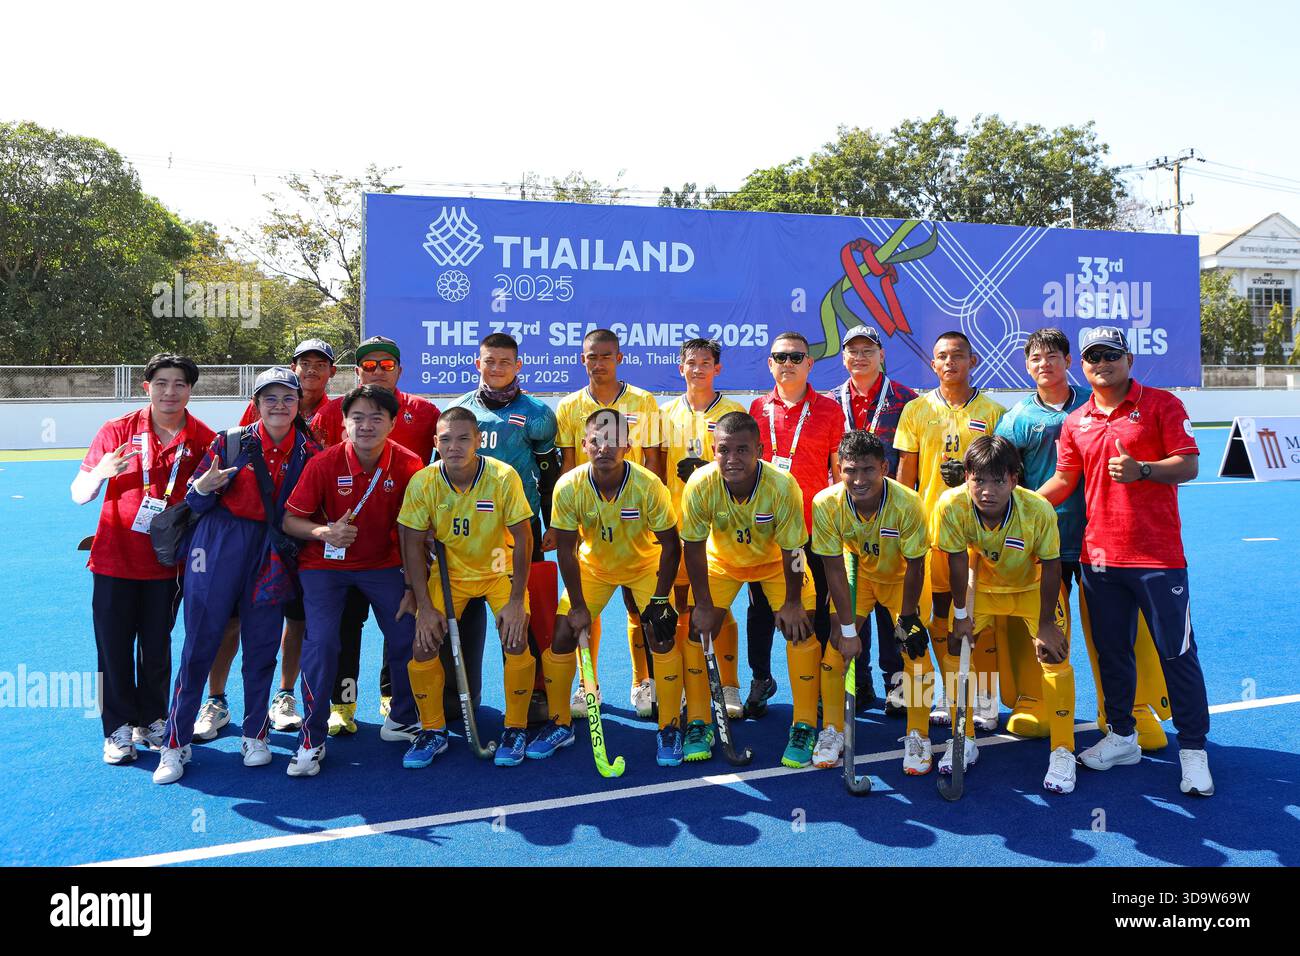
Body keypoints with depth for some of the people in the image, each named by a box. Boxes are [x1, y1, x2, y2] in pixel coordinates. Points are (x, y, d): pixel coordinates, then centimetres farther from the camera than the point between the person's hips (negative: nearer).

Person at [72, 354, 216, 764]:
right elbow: (79, 495, -3)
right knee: (114, 647, 5)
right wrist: (100, 473, -24)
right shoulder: (117, 431, -6)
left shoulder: (205, 440, -4)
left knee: (157, 648, 10)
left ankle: (151, 722, 27)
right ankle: (119, 730, 19)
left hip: (167, 563, 1)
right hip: (115, 558, 0)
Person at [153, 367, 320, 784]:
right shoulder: (231, 442, -2)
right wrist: (204, 487, -19)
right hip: (219, 549, -1)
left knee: (262, 648, 8)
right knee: (200, 644, 2)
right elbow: (195, 503, 1)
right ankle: (176, 744, 14)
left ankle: (254, 735, 26)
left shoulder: (309, 451, 2)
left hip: (272, 557, 2)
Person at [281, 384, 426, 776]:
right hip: (325, 565, -2)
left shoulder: (408, 465, -14)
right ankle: (311, 740, 3)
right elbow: (290, 519, -9)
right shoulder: (323, 463, -16)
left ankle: (402, 721, 23)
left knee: (408, 637, -4)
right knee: (320, 642, -16)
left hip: (383, 564, 2)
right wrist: (323, 531, -30)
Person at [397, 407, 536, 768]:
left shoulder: (504, 477, -22)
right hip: (447, 572, 2)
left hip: (499, 569, -1)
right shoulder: (422, 483, -17)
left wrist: (516, 600, -17)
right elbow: (413, 545, -9)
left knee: (516, 641, -18)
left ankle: (515, 729, 5)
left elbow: (522, 539, -15)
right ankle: (433, 731, 12)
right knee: (423, 643, -12)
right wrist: (425, 607, -12)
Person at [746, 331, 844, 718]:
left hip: (815, 525, -1)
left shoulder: (829, 410, 1)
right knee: (761, 606, 10)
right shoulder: (757, 409, 6)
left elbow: (839, 469, 4)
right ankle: (760, 678, 26)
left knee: (817, 608, 8)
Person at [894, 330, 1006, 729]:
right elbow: (906, 471, 6)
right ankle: (949, 696, 20)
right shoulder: (917, 410, 7)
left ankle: (985, 699, 13)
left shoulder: (993, 411, 4)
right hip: (932, 526, 1)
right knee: (940, 611, 7)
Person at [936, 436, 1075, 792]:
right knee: (956, 646, -4)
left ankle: (1062, 751, 6)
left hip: (1034, 586, -2)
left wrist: (1046, 623, -15)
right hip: (982, 584, 2)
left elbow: (1050, 567, -21)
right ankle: (963, 741, 14)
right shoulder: (951, 505, -32)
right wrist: (961, 613, -10)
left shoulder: (1039, 510, -35)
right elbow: (957, 561, -18)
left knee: (1054, 654, -13)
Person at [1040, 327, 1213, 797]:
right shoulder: (1075, 422, 10)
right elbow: (1063, 480, 12)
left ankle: (1193, 749, 14)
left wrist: (1142, 470, -25)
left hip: (1158, 554, -4)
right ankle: (1122, 737, 28)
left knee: (1176, 653, 1)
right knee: (1111, 652, 13)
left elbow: (1188, 464, -8)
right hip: (1099, 555, 5)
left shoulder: (1162, 404, -2)